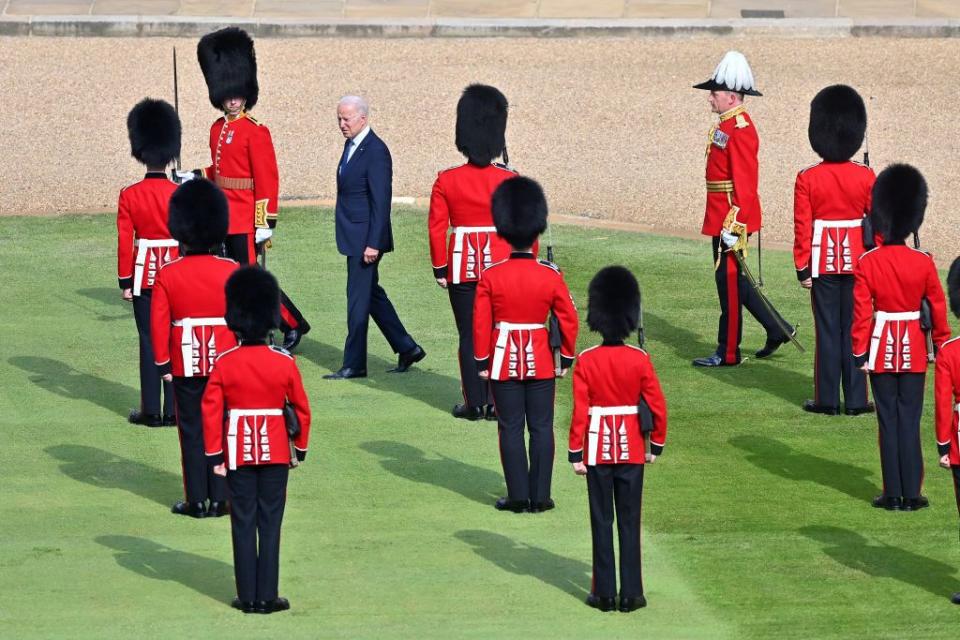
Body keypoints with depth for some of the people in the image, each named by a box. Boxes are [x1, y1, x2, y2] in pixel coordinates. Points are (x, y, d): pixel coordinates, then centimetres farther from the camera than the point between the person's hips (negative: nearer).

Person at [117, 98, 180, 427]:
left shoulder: (129, 196, -7)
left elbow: (125, 242, -4)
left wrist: (125, 282, 3)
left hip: (144, 274, 0)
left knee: (149, 341, 5)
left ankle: (151, 410, 6)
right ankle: (174, 409, 6)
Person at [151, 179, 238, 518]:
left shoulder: (167, 275, -7)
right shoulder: (231, 271, -7)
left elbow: (158, 322, -6)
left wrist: (163, 363, 3)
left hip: (186, 364, 0)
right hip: (225, 361, 0)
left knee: (192, 431, 8)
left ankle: (196, 500, 8)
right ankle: (220, 499, 8)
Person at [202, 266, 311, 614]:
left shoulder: (225, 363, -8)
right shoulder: (284, 363, -7)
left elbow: (211, 411, -8)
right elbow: (302, 410, -1)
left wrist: (214, 456, -1)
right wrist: (300, 449, 12)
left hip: (238, 452, 0)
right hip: (275, 452, 0)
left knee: (243, 523, 6)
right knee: (270, 524, 5)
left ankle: (247, 597, 7)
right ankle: (268, 597, 5)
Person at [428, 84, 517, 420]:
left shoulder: (446, 181, -5)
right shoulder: (509, 180, -6)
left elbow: (436, 228, -3)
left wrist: (440, 269, 5)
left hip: (462, 267, 0)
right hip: (501, 264, 0)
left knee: (469, 335, 7)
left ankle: (475, 402, 8)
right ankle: (498, 402, 7)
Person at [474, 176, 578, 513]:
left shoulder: (491, 277, -10)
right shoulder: (551, 276, -8)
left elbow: (481, 323, -6)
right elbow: (569, 320, -3)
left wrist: (482, 362, 4)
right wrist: (566, 359, 9)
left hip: (504, 362, 0)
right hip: (541, 362, 1)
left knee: (511, 428, 5)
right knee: (541, 428, 7)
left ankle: (518, 496, 5)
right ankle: (540, 496, 7)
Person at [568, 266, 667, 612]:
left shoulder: (586, 361, -10)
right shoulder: (640, 360, -8)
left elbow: (579, 411, -10)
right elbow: (658, 408, -6)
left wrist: (576, 454, -3)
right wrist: (656, 446, 8)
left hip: (597, 450, 0)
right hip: (632, 451, 0)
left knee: (602, 522, 6)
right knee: (630, 522, 6)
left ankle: (604, 593, 8)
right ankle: (631, 594, 7)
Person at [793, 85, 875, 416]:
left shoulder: (807, 179, -8)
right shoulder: (866, 177, -5)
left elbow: (802, 227, -7)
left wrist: (803, 268, 0)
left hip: (823, 262, -1)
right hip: (858, 261, 1)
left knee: (827, 330, 5)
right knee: (855, 330, 6)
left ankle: (827, 399, 7)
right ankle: (856, 399, 8)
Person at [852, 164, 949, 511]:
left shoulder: (867, 263, -10)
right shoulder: (924, 263, -7)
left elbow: (861, 312, -9)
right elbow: (938, 309, -1)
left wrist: (860, 352, -2)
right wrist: (942, 348, 10)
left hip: (882, 350, 0)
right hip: (914, 351, 0)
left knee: (888, 421, 5)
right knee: (910, 421, 5)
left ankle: (892, 494, 6)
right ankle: (911, 494, 4)